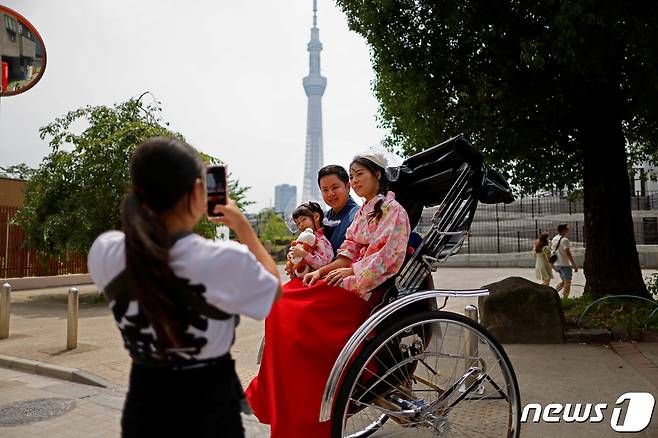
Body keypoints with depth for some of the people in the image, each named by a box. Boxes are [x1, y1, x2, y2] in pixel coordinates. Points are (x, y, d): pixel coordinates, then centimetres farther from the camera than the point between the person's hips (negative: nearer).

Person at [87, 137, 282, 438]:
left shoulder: (104, 253, -12)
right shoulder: (227, 260, -24)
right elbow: (275, 288, -2)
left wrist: (187, 217, 12)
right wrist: (244, 228, 6)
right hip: (210, 412, -3)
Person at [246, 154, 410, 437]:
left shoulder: (392, 210, -6)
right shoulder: (363, 212, 19)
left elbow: (390, 256, -15)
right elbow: (350, 252, 14)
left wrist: (350, 270, -16)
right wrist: (322, 271, 0)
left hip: (371, 287, -8)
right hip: (352, 279, 8)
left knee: (299, 312, -20)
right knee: (285, 298, -8)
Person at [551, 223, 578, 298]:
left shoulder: (554, 239, 10)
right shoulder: (564, 240, -17)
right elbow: (568, 254, -21)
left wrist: (553, 264, 23)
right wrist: (574, 265, -17)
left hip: (557, 264, 8)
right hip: (564, 264, -8)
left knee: (563, 281, 20)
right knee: (567, 282, 1)